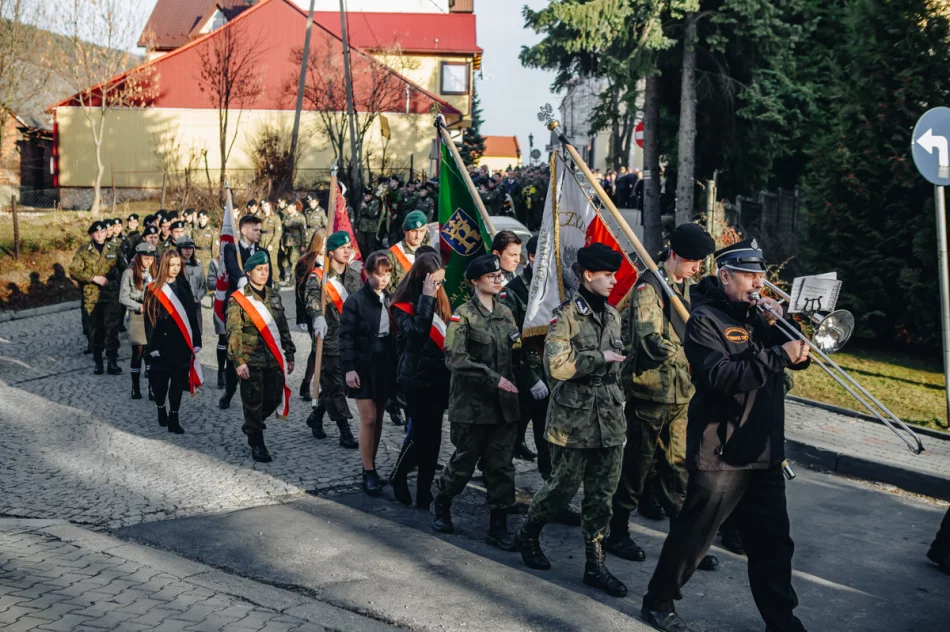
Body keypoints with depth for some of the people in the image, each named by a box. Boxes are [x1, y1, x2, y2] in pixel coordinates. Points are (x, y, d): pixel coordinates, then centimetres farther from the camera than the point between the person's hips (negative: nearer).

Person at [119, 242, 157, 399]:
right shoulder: (130, 273, -5)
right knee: (138, 352, 2)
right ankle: (136, 387, 13)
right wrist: (139, 306, -14)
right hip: (137, 317, -3)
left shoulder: (154, 272, 6)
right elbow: (123, 297, -4)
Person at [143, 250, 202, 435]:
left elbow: (192, 315, 7)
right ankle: (161, 409, 32)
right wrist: (152, 345, -10)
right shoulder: (154, 290, -4)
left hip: (182, 342, 2)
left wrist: (196, 341, 3)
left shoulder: (184, 287, 6)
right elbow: (149, 319, -5)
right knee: (161, 379, 8)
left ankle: (173, 418, 9)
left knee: (178, 380, 2)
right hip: (162, 342, -2)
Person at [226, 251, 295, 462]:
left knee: (273, 400, 9)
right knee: (254, 403, 1)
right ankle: (257, 445, 12)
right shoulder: (238, 299, -6)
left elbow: (283, 327, 15)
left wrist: (289, 355, 13)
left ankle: (252, 426, 36)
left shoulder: (274, 295, 11)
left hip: (274, 359, 5)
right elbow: (233, 333, -10)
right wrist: (238, 361, -16)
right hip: (251, 361, -5)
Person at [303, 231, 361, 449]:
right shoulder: (319, 276, -8)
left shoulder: (354, 275, 11)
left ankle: (316, 417, 34)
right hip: (329, 339, -6)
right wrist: (318, 317, -46)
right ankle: (345, 432, 0)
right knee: (334, 385, -4)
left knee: (335, 384, 13)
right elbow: (312, 297, -26)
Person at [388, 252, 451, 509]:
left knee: (433, 435, 8)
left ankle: (425, 491, 18)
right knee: (421, 434, -5)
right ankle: (398, 476, 21)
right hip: (417, 379, -6)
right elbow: (417, 331, -28)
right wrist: (426, 298, -26)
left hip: (439, 376, 6)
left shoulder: (441, 300, 8)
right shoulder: (404, 306, -9)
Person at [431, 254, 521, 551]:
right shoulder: (464, 315, -8)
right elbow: (455, 359, -17)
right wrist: (493, 377, -21)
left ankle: (498, 526, 12)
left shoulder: (505, 313, 11)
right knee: (464, 462, 6)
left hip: (504, 403, 5)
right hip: (472, 403, -5)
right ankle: (442, 504, 33)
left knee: (501, 466, 4)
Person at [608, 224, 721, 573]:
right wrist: (690, 355, -15)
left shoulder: (686, 287, 13)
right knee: (637, 465, 4)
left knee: (676, 467, 11)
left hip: (680, 392, 7)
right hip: (650, 391, -7)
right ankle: (616, 534, 19)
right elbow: (651, 342, -25)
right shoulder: (649, 286, -14)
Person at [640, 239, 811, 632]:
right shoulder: (706, 319, -11)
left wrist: (780, 326, -5)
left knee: (773, 544, 12)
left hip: (765, 453, 7)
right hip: (721, 455, -7)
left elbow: (797, 357, 11)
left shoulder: (758, 313, 12)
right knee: (691, 538, 5)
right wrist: (778, 356, -27)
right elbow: (721, 377, -26)